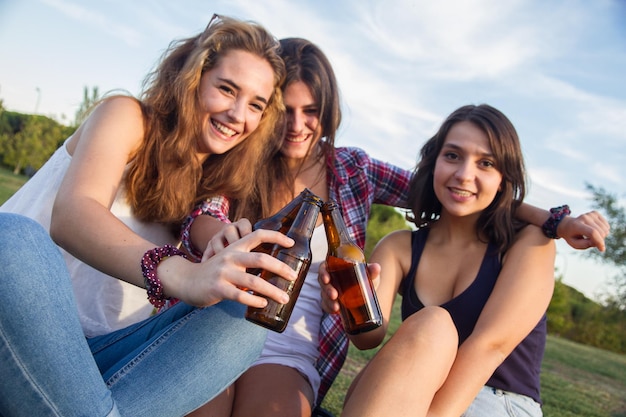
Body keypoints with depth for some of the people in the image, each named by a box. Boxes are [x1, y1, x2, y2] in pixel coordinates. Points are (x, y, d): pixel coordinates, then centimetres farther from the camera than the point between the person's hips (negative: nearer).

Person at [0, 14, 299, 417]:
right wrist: (179, 274, -40)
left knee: (238, 317, -19)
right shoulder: (126, 117, -2)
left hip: (95, 354, 4)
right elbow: (70, 215, -21)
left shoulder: (214, 185, 13)